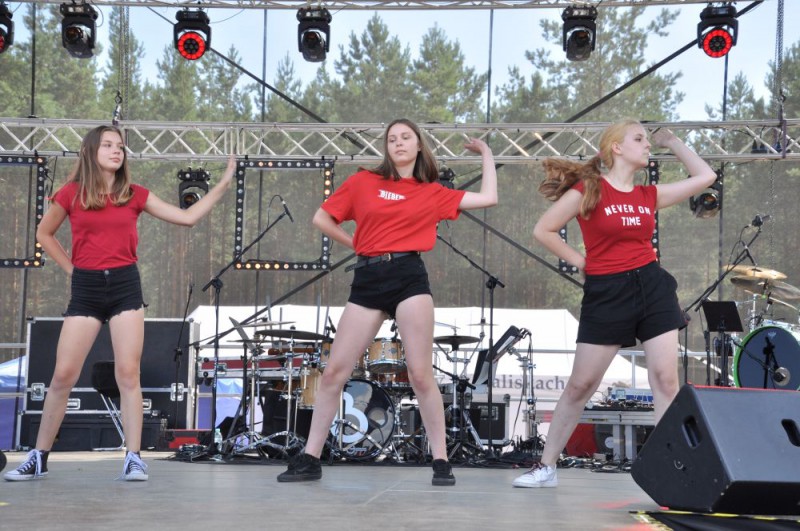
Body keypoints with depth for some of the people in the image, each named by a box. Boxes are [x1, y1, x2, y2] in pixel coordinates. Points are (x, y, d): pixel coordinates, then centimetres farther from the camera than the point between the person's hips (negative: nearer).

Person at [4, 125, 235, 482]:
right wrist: (70, 268, 7)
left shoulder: (134, 195, 5)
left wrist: (223, 184, 3)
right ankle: (38, 458, 10)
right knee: (63, 375, -1)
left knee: (128, 373, -4)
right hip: (85, 289, -1)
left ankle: (133, 459, -2)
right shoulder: (72, 194, 1)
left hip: (125, 285, 1)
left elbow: (188, 217, 6)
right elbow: (44, 233, 16)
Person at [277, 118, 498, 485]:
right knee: (334, 373, 2)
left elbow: (488, 198, 7)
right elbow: (321, 219, 15)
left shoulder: (433, 193, 10)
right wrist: (359, 245, 14)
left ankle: (441, 462, 5)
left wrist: (486, 153, 16)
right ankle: (310, 460, 11)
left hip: (409, 277, -1)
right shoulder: (364, 182, 10)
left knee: (420, 375, -4)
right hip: (367, 280, 2)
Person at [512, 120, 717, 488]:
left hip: (653, 287, 4)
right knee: (581, 385, 2)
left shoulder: (651, 195, 9)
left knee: (665, 379, -3)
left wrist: (671, 142, 15)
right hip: (606, 294, -4)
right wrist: (580, 262, -2)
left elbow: (705, 177, 14)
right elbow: (543, 231, -3)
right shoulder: (588, 190, -5)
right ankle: (546, 466, 13)